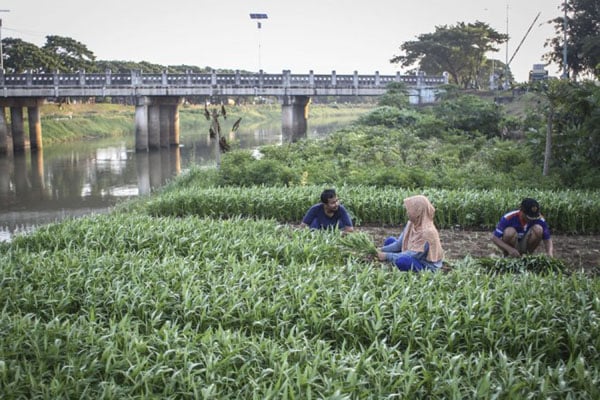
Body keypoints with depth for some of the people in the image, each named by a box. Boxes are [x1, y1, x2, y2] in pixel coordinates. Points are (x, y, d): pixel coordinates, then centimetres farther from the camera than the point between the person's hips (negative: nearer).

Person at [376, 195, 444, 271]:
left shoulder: (428, 232, -29)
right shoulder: (411, 224, -3)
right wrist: (382, 250, -10)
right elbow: (399, 243, 4)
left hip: (427, 266, -9)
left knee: (401, 261, -36)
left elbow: (413, 254, -28)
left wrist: (387, 256, -26)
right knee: (389, 241, 5)